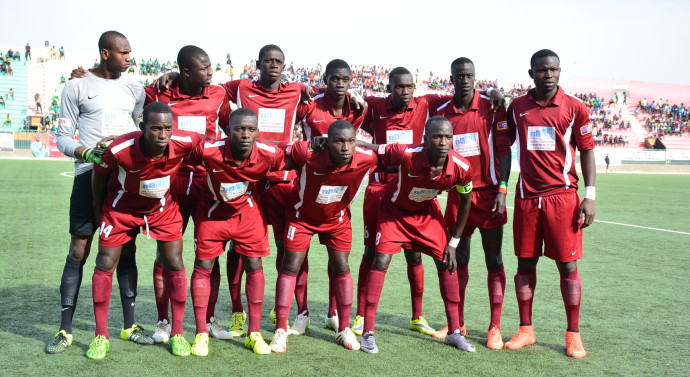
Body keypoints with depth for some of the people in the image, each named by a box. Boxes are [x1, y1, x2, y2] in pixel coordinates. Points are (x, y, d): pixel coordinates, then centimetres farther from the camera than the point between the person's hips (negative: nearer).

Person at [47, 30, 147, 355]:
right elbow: (62, 136, -1)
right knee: (79, 251, -2)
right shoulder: (77, 87, 1)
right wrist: (86, 152, -18)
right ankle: (65, 330, 7)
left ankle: (129, 325, 17)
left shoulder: (134, 89, 12)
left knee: (126, 249, 7)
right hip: (89, 177, -3)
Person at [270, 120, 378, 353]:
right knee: (290, 266, -3)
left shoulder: (366, 159, -28)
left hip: (337, 218, 2)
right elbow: (280, 150, -18)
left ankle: (344, 329, 21)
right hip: (303, 215, -2)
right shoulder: (307, 154, -36)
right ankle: (281, 330, 6)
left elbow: (381, 153, -4)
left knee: (341, 268, 5)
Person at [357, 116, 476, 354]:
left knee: (446, 264, 1)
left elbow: (465, 201, -8)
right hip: (394, 209, -3)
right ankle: (368, 332, -3)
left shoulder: (461, 168, -27)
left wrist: (454, 243, -5)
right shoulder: (406, 154, -38)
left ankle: (454, 332, 15)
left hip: (427, 212, 3)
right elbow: (371, 149, -26)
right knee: (381, 261, -14)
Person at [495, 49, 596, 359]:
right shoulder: (516, 107, 5)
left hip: (563, 196, -2)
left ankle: (573, 335, 12)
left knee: (567, 264, 0)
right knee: (525, 263, 7)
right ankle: (525, 330, 19)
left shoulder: (574, 108, 0)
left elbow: (587, 151, 3)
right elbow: (504, 148, 10)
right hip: (526, 197, 2)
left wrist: (590, 196, -3)